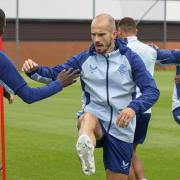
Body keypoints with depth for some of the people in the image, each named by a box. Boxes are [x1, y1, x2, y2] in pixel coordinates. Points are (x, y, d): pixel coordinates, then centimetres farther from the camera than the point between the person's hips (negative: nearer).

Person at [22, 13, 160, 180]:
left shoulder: (130, 58, -1)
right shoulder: (84, 59, 4)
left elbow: (152, 91, -6)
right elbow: (55, 74, 1)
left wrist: (133, 108, -26)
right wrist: (34, 70, -21)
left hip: (121, 128, 1)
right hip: (95, 119, -1)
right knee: (88, 117, -38)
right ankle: (86, 152, -70)